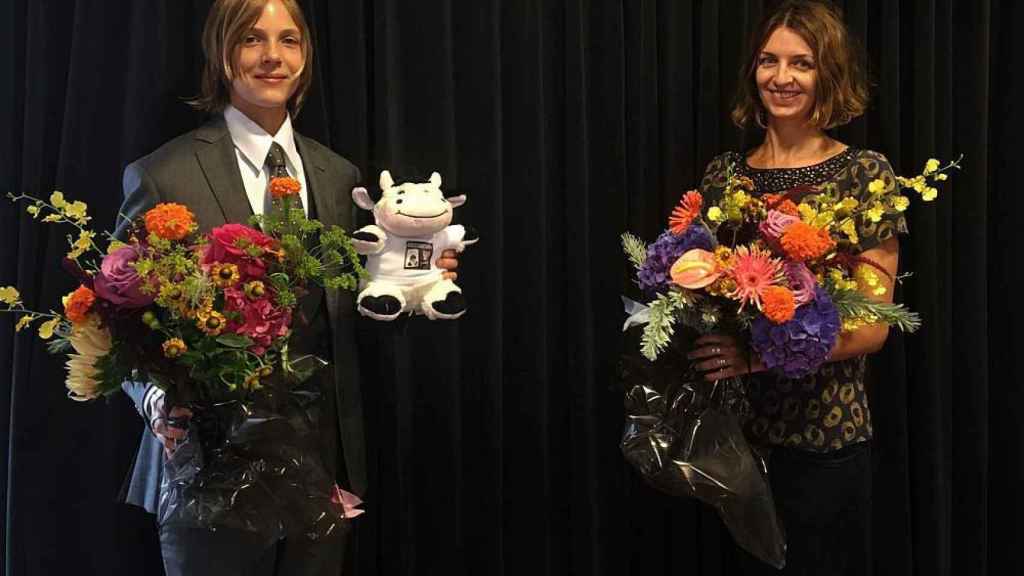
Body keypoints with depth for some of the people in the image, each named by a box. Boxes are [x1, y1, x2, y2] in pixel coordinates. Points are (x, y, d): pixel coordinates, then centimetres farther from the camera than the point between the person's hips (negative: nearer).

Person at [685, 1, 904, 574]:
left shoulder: (865, 173, -6)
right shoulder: (725, 172, 6)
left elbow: (872, 326, -11)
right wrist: (694, 340, -7)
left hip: (824, 431, -4)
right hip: (734, 424, 4)